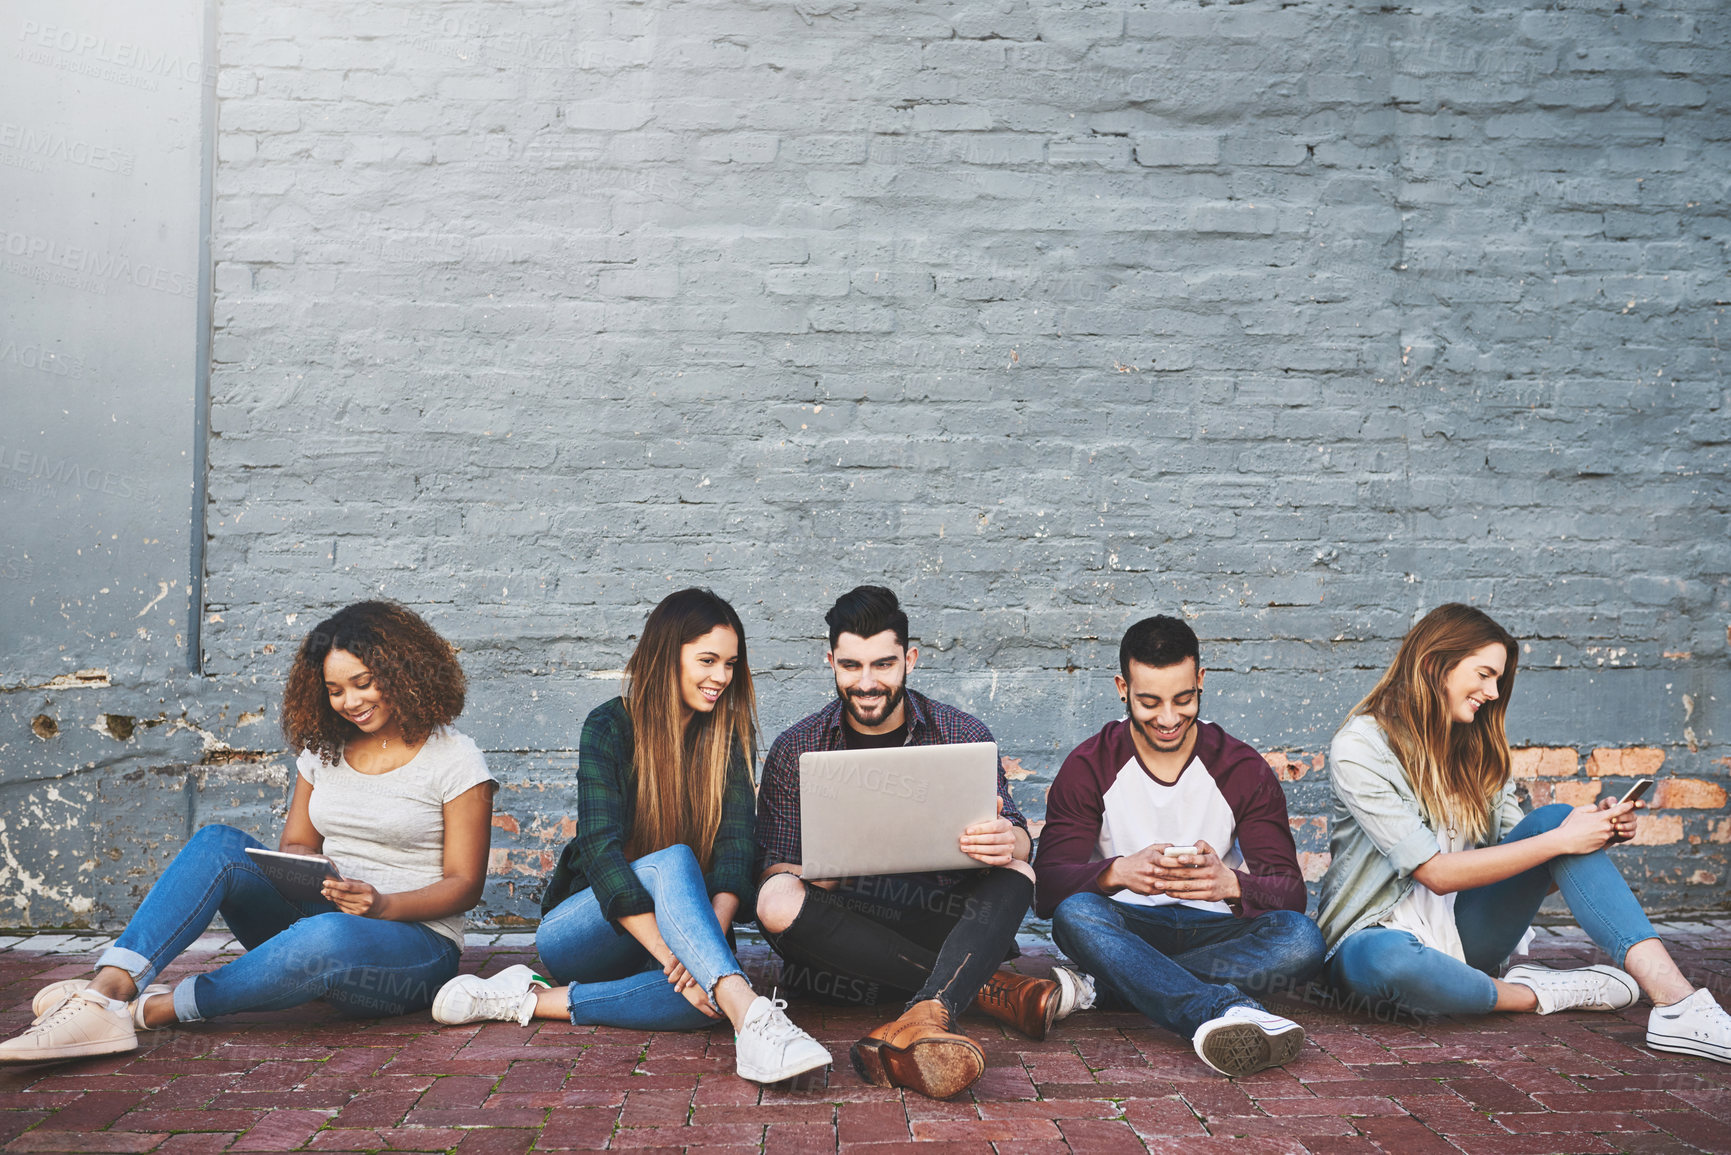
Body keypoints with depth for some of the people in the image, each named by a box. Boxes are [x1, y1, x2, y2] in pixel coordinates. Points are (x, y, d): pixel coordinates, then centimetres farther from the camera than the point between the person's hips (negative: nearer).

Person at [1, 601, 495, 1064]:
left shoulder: (454, 760, -5)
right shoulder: (324, 750, 12)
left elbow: (464, 884, -6)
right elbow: (295, 845, 14)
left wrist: (383, 906, -23)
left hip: (414, 943, -5)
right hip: (317, 915, 5)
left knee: (329, 936, -41)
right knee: (217, 844, -19)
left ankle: (146, 1010, -30)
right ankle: (107, 989, -35)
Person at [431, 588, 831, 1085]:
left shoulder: (729, 737, 1)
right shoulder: (610, 726, -11)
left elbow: (736, 846, -10)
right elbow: (600, 848, -22)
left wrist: (712, 936, -31)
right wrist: (673, 957, -33)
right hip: (583, 927, -3)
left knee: (707, 993, -33)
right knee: (672, 862, -35)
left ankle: (538, 1000, -23)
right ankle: (754, 1019, -53)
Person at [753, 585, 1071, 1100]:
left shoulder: (962, 734, 3)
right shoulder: (795, 749, 3)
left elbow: (1019, 840, -3)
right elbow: (773, 868, -1)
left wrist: (1006, 841, -30)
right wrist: (815, 873, -26)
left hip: (936, 923, 0)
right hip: (840, 931, 0)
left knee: (1015, 875, -25)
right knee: (778, 901, -31)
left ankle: (922, 1019, -52)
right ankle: (985, 986, -26)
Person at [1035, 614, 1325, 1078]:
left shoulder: (1245, 770, 0)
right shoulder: (1088, 766, -3)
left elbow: (1290, 891, -9)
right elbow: (1047, 887, -14)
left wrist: (1230, 882, -33)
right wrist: (1118, 872, -36)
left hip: (1212, 930, 1)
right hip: (1126, 928, -1)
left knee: (1302, 940, -29)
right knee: (1075, 914, -34)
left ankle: (1097, 986, -31)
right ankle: (1225, 1010, -52)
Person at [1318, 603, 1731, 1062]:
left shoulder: (1475, 746, 9)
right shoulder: (1359, 749, -14)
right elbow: (1438, 873, -20)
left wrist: (1598, 832, -14)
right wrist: (1559, 841, -20)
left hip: (1461, 929, 6)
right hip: (1381, 933, -6)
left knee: (1553, 817, -15)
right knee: (1389, 958, -44)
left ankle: (1678, 1004, -27)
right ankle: (1540, 994, -18)